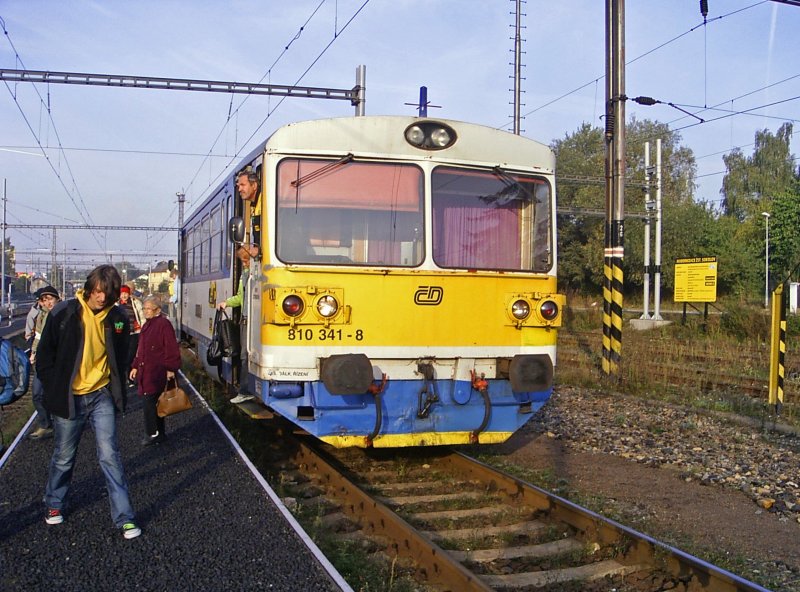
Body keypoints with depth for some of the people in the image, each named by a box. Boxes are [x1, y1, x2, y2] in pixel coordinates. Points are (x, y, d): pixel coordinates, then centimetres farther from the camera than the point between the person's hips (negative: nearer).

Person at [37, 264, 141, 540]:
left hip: (102, 396, 1)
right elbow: (44, 356, -2)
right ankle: (54, 504, 39)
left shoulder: (117, 318, -4)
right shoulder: (64, 313, -12)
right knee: (64, 457, 14)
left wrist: (117, 391, 7)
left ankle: (124, 517, 3)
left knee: (110, 455, -2)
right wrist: (55, 391, -3)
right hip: (69, 398, -1)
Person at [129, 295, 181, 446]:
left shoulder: (163, 324, -12)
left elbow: (171, 348, -16)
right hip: (146, 370, 9)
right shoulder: (147, 325, 16)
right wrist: (136, 366, 22)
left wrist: (171, 368, -19)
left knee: (150, 401, -7)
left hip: (156, 371, -9)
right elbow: (141, 349, 23)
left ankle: (153, 434, 3)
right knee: (153, 402, 13)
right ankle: (159, 433, 21)